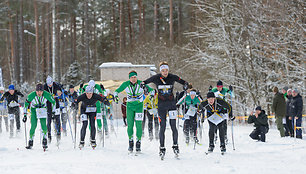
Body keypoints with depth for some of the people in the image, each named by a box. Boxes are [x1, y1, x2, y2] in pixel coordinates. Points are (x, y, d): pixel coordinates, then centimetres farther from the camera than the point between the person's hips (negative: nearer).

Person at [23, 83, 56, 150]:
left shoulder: (46, 95, -24)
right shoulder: (32, 95, -25)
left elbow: (53, 102, -7)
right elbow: (26, 104, -10)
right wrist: (25, 115, -9)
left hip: (43, 110, 0)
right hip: (34, 110, 0)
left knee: (43, 124, -18)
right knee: (33, 125, -13)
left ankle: (44, 142, -10)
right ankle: (30, 142, -1)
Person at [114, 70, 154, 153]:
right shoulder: (125, 84, -9)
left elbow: (151, 90, -5)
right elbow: (117, 90, 4)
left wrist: (151, 94, -25)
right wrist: (115, 96, -16)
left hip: (139, 106, -1)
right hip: (130, 106, 1)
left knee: (138, 125, -7)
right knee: (130, 125, -1)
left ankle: (138, 142, 3)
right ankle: (130, 142, 14)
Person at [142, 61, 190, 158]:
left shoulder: (172, 77, -5)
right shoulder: (156, 78, -5)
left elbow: (183, 82, 2)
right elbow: (145, 82, 5)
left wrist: (185, 85, -21)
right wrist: (143, 85, -17)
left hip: (171, 103, 0)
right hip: (161, 105, 0)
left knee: (173, 126, -3)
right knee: (162, 127, -2)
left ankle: (175, 146, 13)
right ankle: (162, 148, 7)